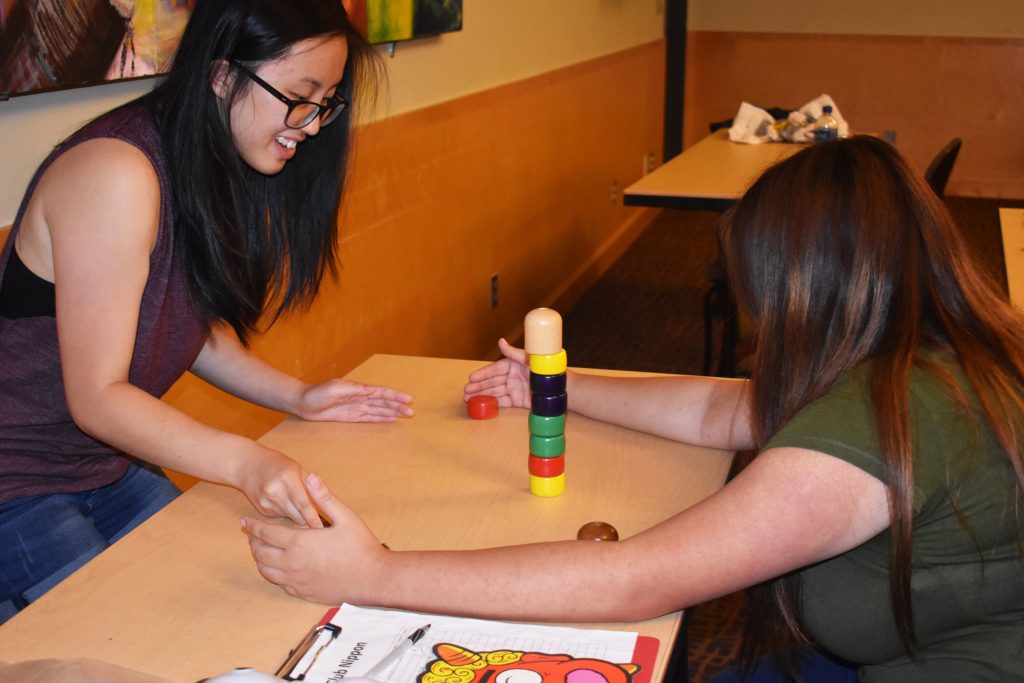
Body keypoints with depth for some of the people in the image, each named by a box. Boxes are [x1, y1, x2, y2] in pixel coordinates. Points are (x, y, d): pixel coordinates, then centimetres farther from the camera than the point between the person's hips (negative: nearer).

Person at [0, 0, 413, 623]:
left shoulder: (213, 170, 1)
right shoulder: (114, 174, -27)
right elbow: (96, 397, -25)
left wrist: (296, 396, 1)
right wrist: (244, 461, -36)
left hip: (109, 467, 9)